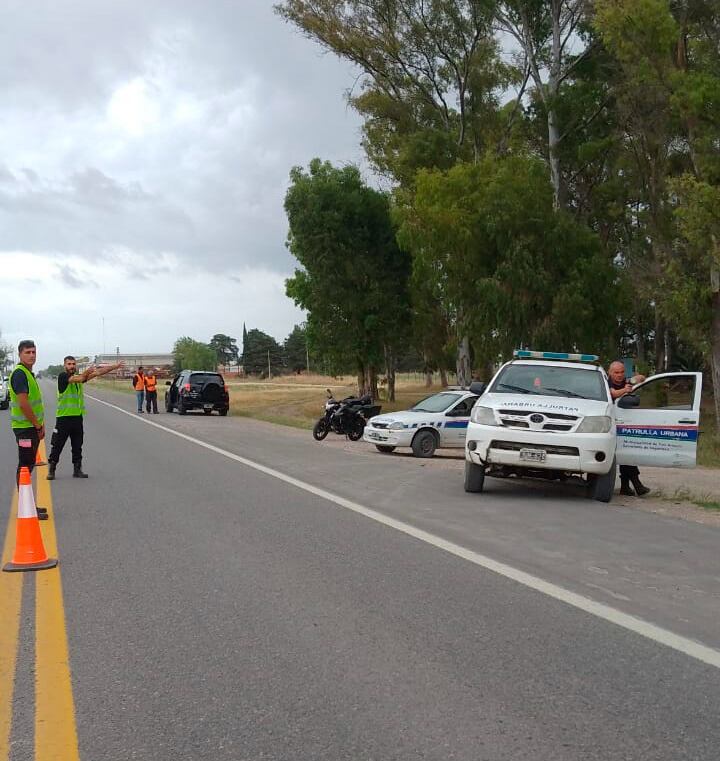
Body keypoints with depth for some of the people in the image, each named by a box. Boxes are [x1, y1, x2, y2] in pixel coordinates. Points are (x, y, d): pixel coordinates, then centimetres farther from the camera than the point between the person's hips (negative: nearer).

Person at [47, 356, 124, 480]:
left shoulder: (79, 376, 12)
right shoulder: (62, 376, -7)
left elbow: (98, 372, 9)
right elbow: (78, 379, -23)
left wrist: (115, 366, 4)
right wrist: (87, 372, -36)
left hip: (77, 417, 6)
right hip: (64, 417, -6)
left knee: (77, 446, 11)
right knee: (57, 446, -1)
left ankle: (77, 470, 18)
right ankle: (51, 470, 6)